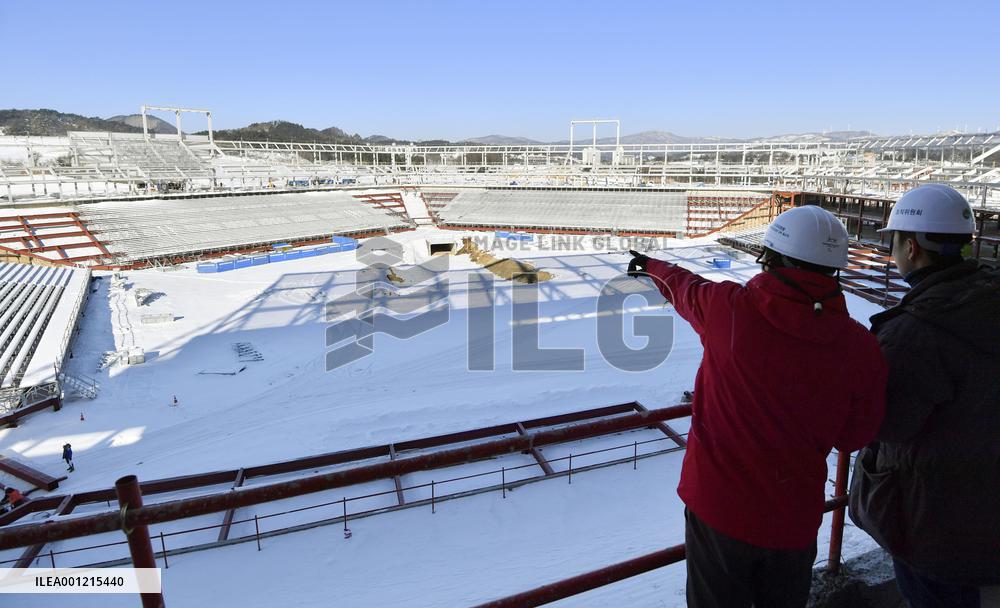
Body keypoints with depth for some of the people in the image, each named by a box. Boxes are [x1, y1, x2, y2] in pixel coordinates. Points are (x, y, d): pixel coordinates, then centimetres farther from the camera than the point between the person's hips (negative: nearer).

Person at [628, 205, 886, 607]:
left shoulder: (729, 308, -19)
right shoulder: (860, 346, -13)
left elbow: (683, 288, 4)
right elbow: (853, 438, 0)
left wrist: (652, 267, 27)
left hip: (718, 503, -2)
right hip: (794, 518, 3)